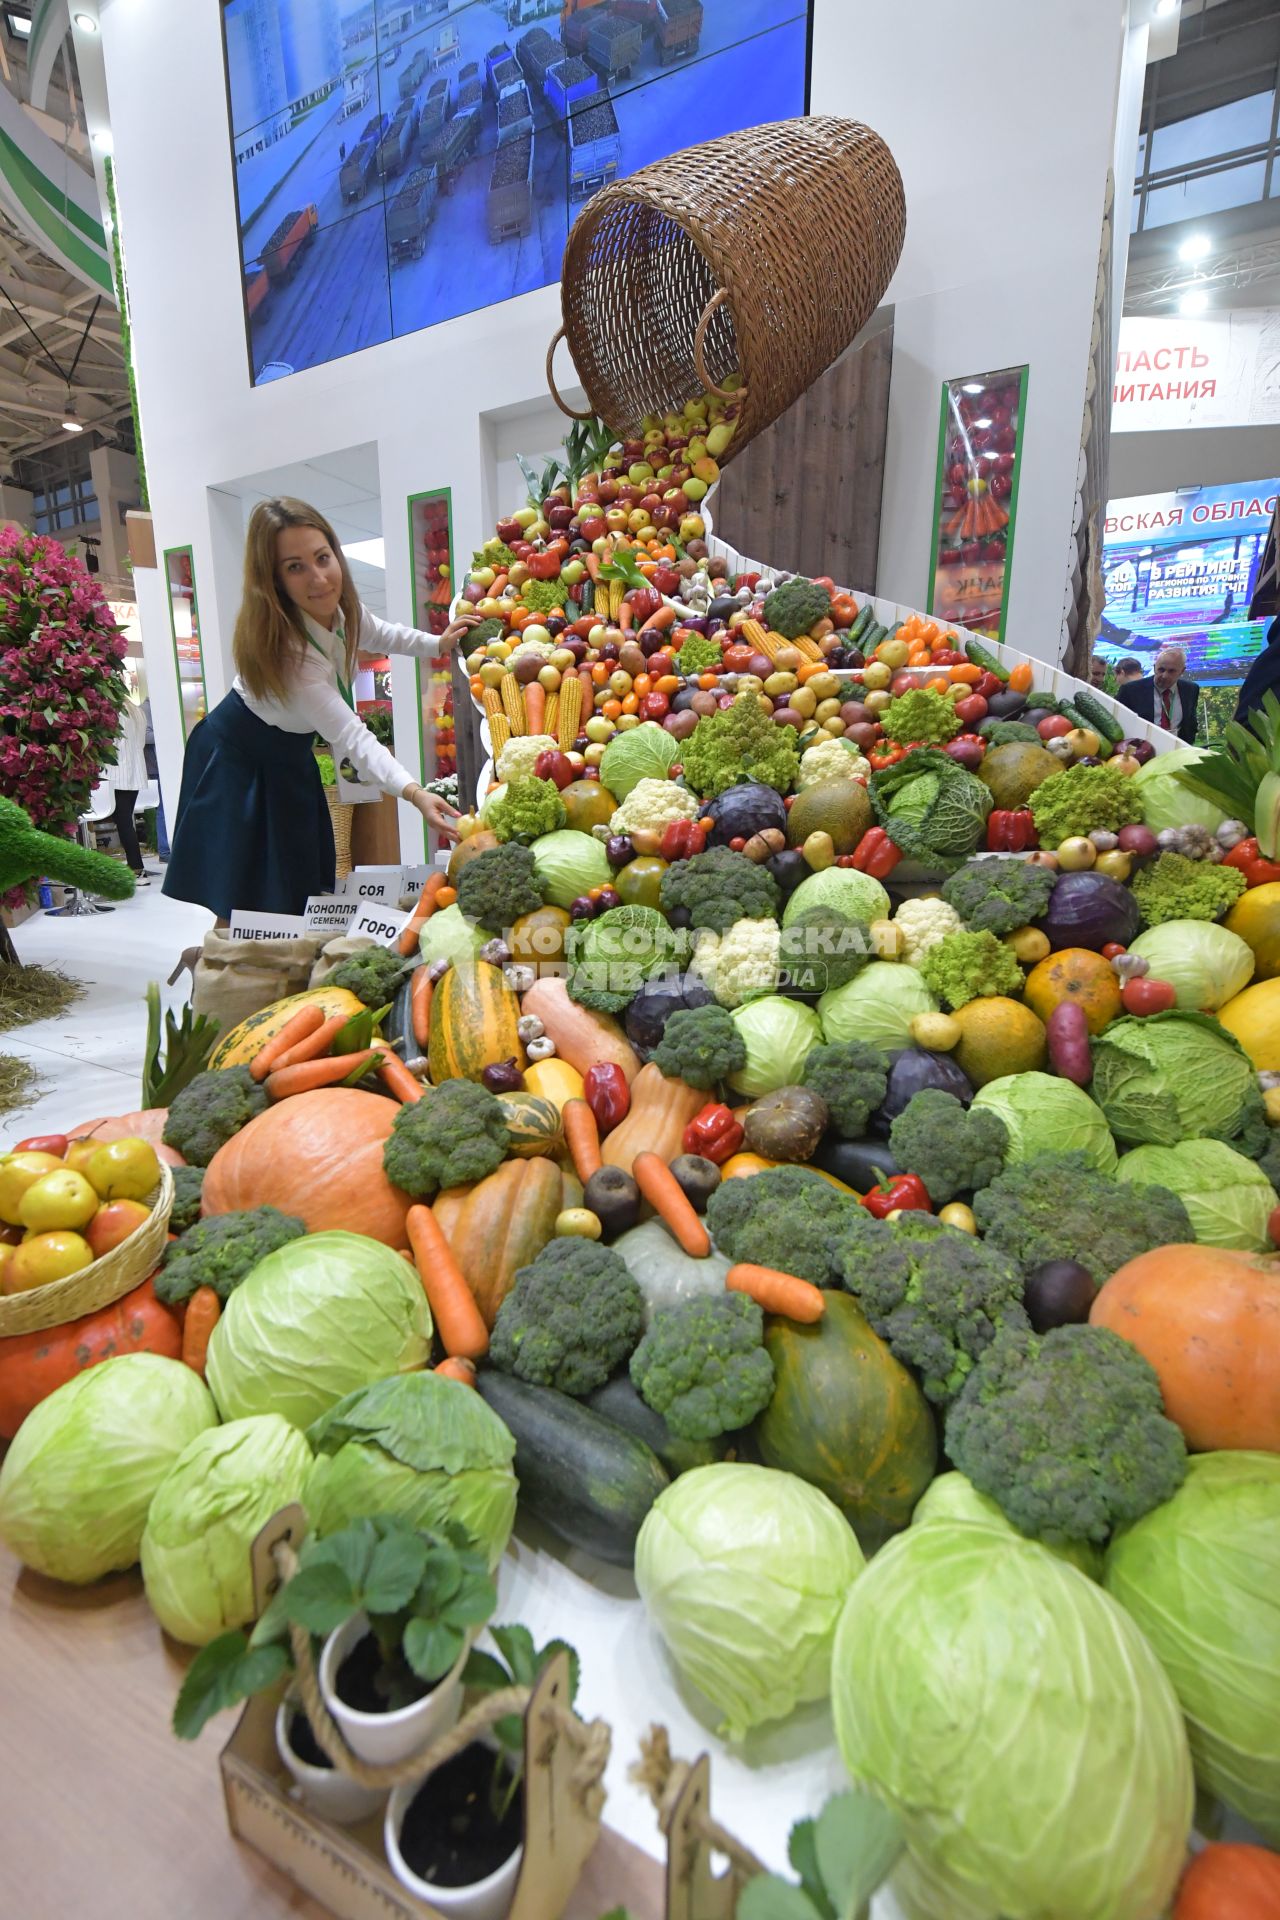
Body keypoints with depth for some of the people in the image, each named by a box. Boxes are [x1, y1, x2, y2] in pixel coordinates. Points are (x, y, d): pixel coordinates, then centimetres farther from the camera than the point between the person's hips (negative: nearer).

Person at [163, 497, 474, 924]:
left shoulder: (343, 607, -13)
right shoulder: (283, 649, -36)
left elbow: (379, 634, 12)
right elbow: (350, 737, -39)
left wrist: (438, 644, 0)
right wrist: (413, 793, -51)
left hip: (290, 757, 7)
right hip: (236, 759, -7)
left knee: (297, 892, 10)